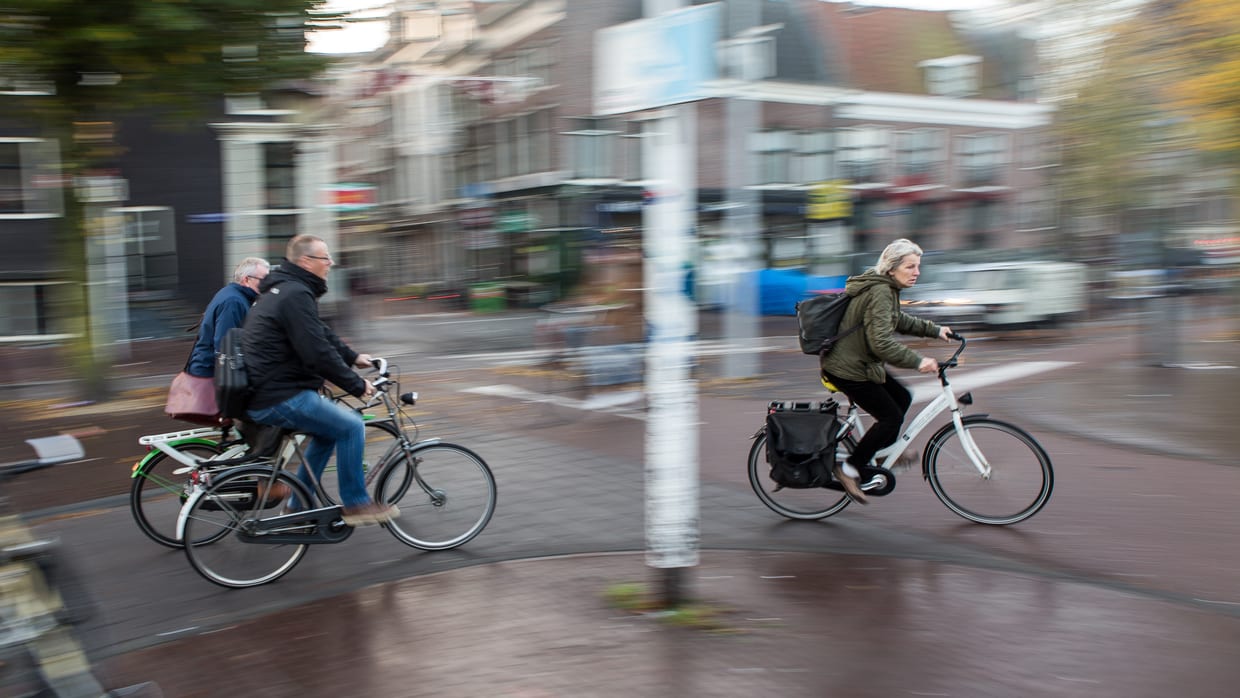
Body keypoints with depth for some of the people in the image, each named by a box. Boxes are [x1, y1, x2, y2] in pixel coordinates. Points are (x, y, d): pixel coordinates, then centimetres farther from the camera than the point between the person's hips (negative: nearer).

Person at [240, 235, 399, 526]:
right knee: (350, 426, -12)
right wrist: (356, 385, -15)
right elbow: (318, 352, -23)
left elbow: (321, 334, 27)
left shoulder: (284, 289, 17)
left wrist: (353, 357, 23)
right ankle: (355, 503, -2)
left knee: (329, 430, 21)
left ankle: (299, 505, 25)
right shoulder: (296, 295, -18)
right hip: (279, 399, -11)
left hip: (264, 391, 11)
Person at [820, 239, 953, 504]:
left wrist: (935, 330, 20)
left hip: (858, 362, 10)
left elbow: (899, 321, 26)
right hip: (846, 369, -10)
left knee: (902, 398, 16)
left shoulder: (886, 288, 10)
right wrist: (917, 361, -30)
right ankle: (848, 470, 1)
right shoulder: (879, 292, -23)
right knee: (891, 416, -6)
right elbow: (881, 342, -31)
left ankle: (881, 452, 29)